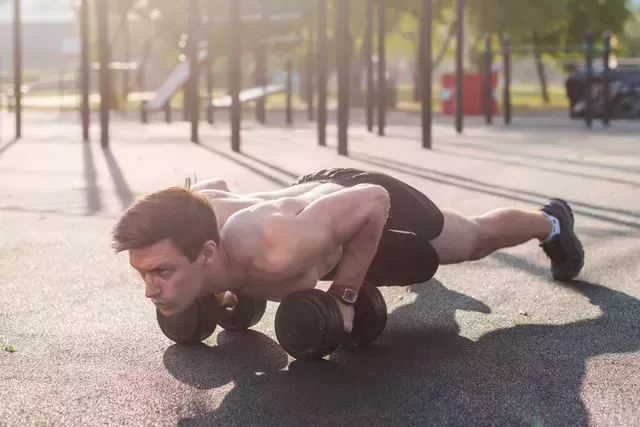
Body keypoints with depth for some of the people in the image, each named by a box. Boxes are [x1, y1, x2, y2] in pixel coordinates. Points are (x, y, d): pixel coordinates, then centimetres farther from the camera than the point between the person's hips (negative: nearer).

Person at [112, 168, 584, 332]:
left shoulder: (271, 255, -49)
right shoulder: (191, 211, -29)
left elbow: (372, 201, -37)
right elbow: (217, 185, -3)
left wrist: (344, 294, -28)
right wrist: (225, 282, -3)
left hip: (379, 211, -4)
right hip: (318, 189, 4)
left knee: (477, 238, 28)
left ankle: (551, 222, 58)